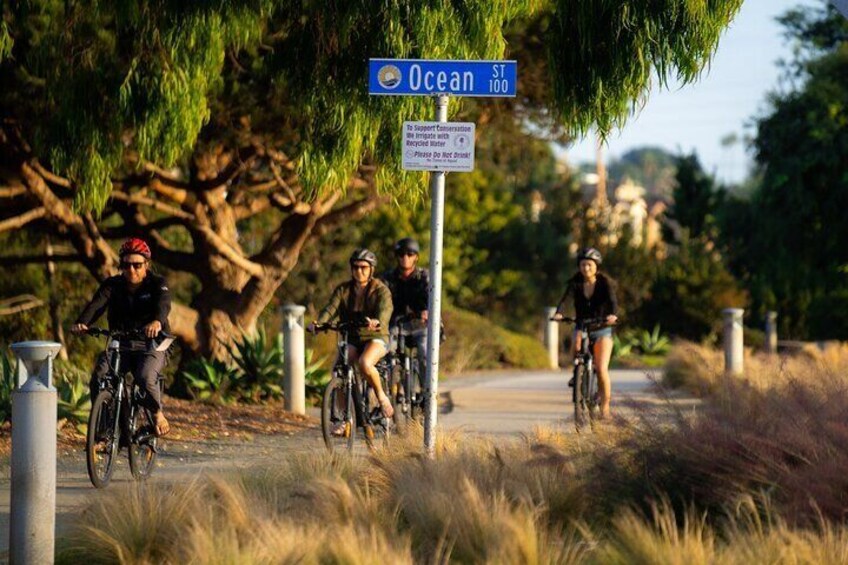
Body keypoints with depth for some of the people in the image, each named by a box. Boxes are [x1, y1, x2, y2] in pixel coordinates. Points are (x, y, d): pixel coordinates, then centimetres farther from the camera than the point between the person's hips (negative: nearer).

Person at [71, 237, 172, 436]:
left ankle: (157, 413, -6)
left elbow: (163, 304, -28)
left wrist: (157, 321, -54)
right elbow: (96, 305, -17)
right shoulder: (113, 285, 1)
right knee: (98, 378, -23)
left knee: (145, 377, -33)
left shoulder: (157, 284, -6)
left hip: (152, 345, -3)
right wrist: (82, 323, -41)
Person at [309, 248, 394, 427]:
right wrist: (318, 323, -32)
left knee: (364, 363, -35)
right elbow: (331, 308, -10)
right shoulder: (343, 290, 5)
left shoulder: (381, 290, -6)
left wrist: (377, 322, -49)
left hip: (376, 338, -4)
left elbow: (385, 310, -25)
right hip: (351, 339, 4)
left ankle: (381, 396, -10)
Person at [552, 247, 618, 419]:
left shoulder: (605, 282, -11)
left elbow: (612, 300, -27)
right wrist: (559, 313, -43)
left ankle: (605, 406, -2)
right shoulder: (575, 282, -6)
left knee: (601, 369, -15)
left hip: (602, 329, -2)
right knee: (576, 347, -34)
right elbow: (565, 298, -22)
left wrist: (613, 315, -49)